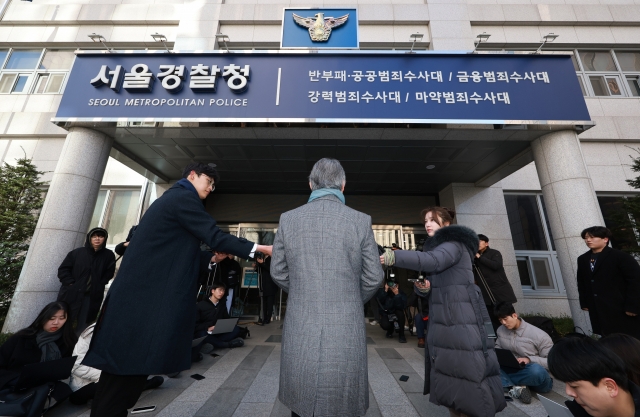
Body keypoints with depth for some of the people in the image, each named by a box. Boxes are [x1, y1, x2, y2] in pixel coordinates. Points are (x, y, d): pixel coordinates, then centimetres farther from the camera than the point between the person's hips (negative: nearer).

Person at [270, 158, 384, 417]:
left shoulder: (288, 219, -5)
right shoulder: (361, 221, -9)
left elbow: (278, 273, 3)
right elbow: (373, 278, -3)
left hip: (300, 330, 2)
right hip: (346, 331, -1)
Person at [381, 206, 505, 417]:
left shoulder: (454, 244, -7)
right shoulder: (434, 247, 17)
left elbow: (432, 261, -30)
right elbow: (431, 289, 18)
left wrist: (393, 256, -36)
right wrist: (422, 287, -5)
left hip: (460, 319, -7)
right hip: (441, 320, 7)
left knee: (467, 371, -3)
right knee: (448, 376, 10)